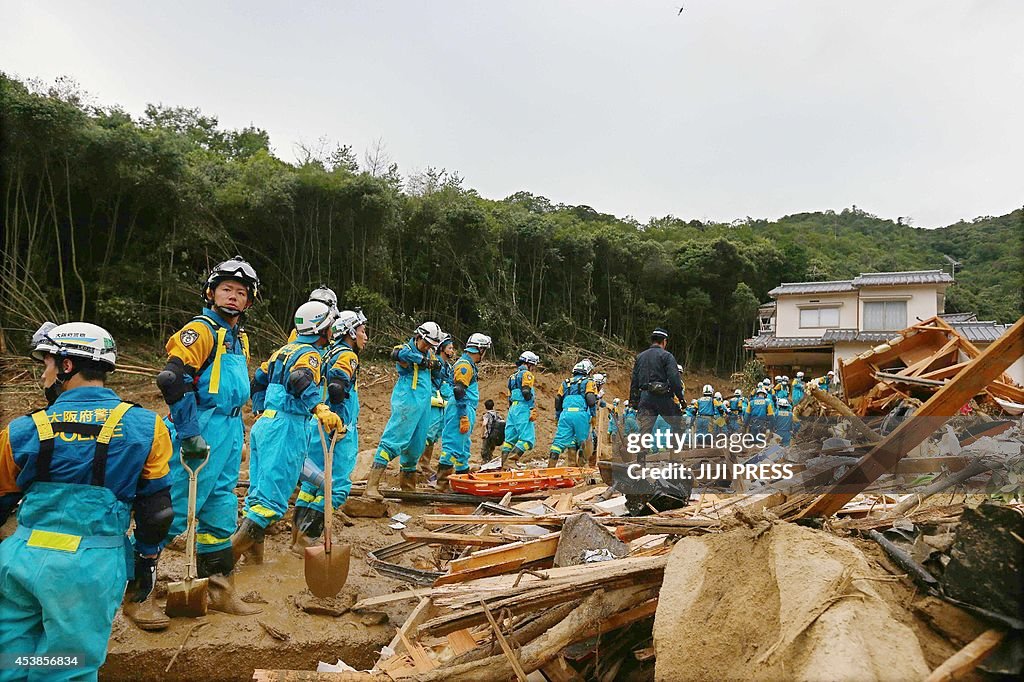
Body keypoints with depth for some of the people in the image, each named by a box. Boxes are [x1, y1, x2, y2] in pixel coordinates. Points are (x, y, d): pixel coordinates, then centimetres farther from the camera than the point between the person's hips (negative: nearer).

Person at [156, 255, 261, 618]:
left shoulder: (240, 337, 17)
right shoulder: (201, 330, -10)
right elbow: (172, 380, -22)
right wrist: (189, 434, -22)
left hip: (229, 432, 9)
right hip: (201, 431, -9)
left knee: (220, 510, 13)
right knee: (176, 508, -6)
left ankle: (217, 590, 23)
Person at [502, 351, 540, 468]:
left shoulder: (513, 376, 24)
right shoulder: (526, 374, -3)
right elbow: (527, 393, -16)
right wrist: (533, 409, -11)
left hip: (512, 409, 9)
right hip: (523, 409, -9)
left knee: (510, 438, 7)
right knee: (528, 438, -12)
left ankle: (505, 464, 6)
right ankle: (511, 461, -23)